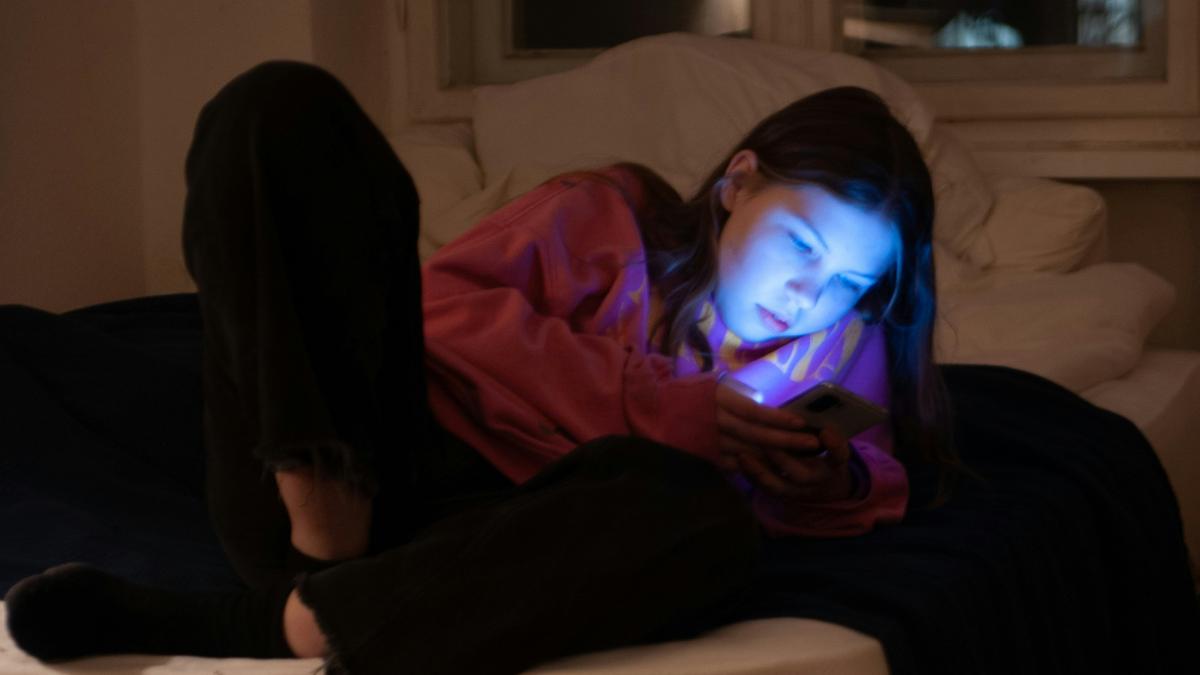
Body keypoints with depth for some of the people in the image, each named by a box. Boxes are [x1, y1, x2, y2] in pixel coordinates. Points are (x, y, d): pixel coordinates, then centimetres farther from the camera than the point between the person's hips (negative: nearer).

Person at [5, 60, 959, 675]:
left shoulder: (841, 346, 14)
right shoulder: (611, 216, 7)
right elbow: (448, 301, -4)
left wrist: (837, 478, -8)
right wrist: (649, 405, -13)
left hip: (508, 543, 1)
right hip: (388, 465, 0)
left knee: (703, 516, -36)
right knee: (285, 109, -15)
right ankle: (323, 538, -26)